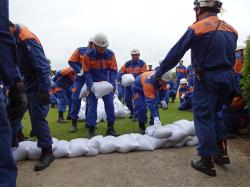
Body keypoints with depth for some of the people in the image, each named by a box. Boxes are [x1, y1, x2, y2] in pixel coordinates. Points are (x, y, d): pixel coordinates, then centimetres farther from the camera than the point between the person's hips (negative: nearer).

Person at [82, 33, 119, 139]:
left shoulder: (110, 54, -6)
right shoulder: (88, 55, -12)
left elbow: (113, 70, -6)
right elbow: (87, 72, -11)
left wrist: (112, 83, -21)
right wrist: (91, 85, -23)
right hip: (93, 84, -2)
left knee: (110, 105, 2)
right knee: (92, 106, -1)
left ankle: (110, 128, 15)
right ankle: (91, 130, 9)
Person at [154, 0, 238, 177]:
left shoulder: (197, 28, -8)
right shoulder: (230, 30, 11)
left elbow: (175, 54, -6)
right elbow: (231, 57, 16)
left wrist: (159, 72, 3)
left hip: (207, 78, -7)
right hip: (227, 78, 7)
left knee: (203, 118, 1)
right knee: (215, 114, 21)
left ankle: (208, 162, 6)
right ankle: (222, 152, 25)